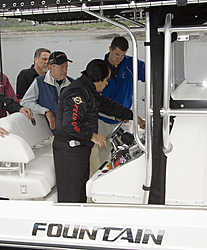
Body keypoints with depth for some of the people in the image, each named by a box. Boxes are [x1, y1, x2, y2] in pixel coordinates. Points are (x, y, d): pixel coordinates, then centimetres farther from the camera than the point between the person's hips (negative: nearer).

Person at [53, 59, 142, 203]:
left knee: (81, 191, 17)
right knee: (70, 195, -5)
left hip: (81, 148, 11)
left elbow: (109, 106, 26)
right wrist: (92, 136, -19)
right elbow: (70, 124, -28)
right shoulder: (77, 93, -20)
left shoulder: (90, 91, 14)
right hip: (70, 150, -11)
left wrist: (132, 116, 28)